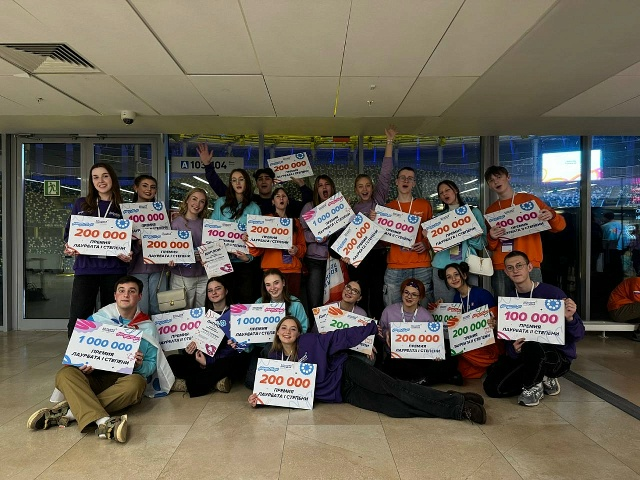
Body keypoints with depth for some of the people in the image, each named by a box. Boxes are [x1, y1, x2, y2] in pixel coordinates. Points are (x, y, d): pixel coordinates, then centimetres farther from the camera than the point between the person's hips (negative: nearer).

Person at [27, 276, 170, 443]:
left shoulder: (148, 328, 8)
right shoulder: (98, 318, 11)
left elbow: (152, 365, 7)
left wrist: (140, 366, -17)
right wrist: (83, 365, -14)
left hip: (123, 378, -1)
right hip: (94, 375, 2)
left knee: (137, 382, -35)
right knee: (65, 373, -28)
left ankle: (70, 411, -33)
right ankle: (103, 421, -47)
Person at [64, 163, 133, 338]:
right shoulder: (81, 204, 11)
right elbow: (69, 230, 14)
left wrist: (127, 254, -9)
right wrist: (69, 247, -6)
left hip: (114, 269, 0)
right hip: (85, 268, 1)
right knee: (78, 319, -4)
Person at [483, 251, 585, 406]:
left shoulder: (552, 293, -14)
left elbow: (579, 334, -12)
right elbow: (508, 338, 3)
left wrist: (569, 319, -34)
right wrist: (514, 349, -20)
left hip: (559, 357, -5)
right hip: (523, 356, 5)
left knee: (531, 344, -39)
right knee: (492, 387, -11)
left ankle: (533, 386, -8)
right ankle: (542, 379, 9)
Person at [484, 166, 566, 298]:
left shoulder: (529, 199, 6)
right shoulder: (491, 210, 14)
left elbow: (559, 226, 7)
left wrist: (551, 216, -14)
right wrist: (491, 238, -5)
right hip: (500, 270, 3)